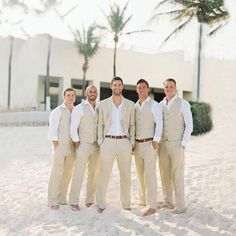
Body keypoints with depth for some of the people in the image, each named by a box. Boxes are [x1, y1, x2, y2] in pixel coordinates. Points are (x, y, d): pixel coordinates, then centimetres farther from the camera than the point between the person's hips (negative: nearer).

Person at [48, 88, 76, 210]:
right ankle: (53, 201, 4)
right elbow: (52, 130, -11)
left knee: (67, 173, 9)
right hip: (59, 146, -5)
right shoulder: (57, 111, -7)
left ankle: (62, 198, 19)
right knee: (56, 174, -4)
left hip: (71, 147, 5)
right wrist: (56, 148, -17)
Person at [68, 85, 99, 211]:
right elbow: (73, 128, -6)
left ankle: (89, 199, 20)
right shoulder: (79, 108, -4)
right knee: (78, 174, -3)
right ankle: (74, 201, 6)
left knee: (94, 174, 8)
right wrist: (77, 144, -8)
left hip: (96, 146, 4)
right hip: (83, 145, -4)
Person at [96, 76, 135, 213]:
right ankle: (101, 204, 9)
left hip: (124, 142, 1)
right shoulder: (103, 104, 6)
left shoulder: (130, 105, 7)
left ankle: (126, 203, 18)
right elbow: (100, 124, 7)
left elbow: (132, 125, 9)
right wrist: (100, 142, 1)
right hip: (108, 142, -1)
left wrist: (132, 143, 1)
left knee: (126, 175, 5)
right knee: (104, 174, -1)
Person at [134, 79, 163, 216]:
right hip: (137, 144, 6)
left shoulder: (154, 105, -4)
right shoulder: (135, 106, 13)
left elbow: (159, 123, -11)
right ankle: (143, 200, 23)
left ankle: (151, 206, -5)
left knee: (150, 174, -8)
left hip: (149, 143, -6)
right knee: (140, 174, 12)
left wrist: (156, 141, -18)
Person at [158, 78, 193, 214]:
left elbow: (189, 125, -9)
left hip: (177, 144, -5)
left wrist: (183, 145, -14)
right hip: (162, 144, 5)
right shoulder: (160, 105, 8)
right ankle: (168, 202, 22)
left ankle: (180, 205, 7)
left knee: (177, 175, -4)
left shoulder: (183, 104, -7)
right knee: (165, 174, 10)